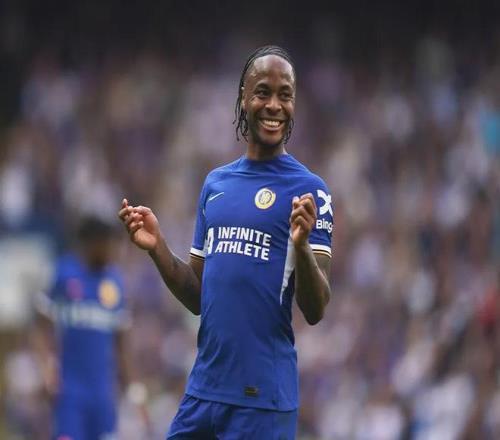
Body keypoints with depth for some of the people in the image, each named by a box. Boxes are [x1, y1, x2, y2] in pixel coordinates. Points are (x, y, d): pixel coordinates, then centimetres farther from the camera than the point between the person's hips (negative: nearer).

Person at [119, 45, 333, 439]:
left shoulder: (308, 190, -5)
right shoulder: (216, 183, 13)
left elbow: (315, 311, -10)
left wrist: (301, 245, -27)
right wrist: (157, 248, 1)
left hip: (262, 398, -5)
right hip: (203, 389, 5)